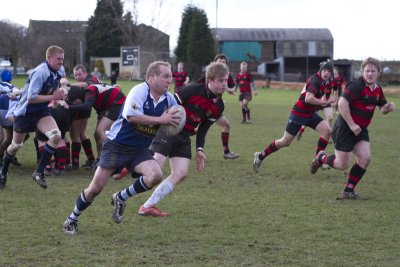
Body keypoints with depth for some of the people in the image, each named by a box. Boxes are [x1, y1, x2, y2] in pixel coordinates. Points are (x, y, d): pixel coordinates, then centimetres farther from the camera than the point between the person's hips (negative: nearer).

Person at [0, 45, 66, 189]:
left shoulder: (59, 71, -4)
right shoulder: (40, 73, -27)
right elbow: (31, 98, -30)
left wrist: (58, 94, 5)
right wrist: (53, 97, -27)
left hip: (42, 112, 6)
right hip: (25, 112, -6)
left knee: (56, 136, -19)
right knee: (16, 145, 12)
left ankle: (39, 172, -10)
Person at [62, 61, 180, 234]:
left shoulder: (169, 99, 2)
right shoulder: (139, 91, -17)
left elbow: (175, 120, 20)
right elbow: (131, 116, -30)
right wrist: (160, 120, -27)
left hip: (140, 150, 5)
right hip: (117, 145, -5)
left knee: (155, 175, -22)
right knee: (96, 187, -6)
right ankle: (72, 219, 18)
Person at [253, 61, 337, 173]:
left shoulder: (324, 82, 5)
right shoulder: (315, 81, -23)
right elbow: (308, 99, -37)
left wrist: (322, 100, 6)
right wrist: (325, 102, -33)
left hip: (310, 113, 8)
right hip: (299, 113, -8)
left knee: (327, 131, -11)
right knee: (285, 142, -1)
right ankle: (260, 156, 16)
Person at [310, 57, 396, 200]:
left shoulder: (377, 89, 8)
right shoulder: (357, 85, -19)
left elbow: (382, 107, 21)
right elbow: (342, 103, -25)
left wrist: (388, 107, -4)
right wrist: (352, 125, -24)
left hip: (361, 130, 7)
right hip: (344, 128, -7)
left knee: (365, 158, -8)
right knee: (343, 164, -5)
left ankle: (348, 191, 6)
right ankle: (321, 158, 28)